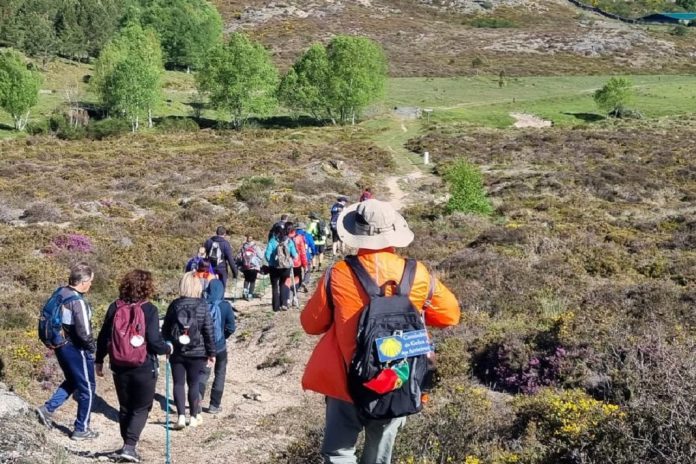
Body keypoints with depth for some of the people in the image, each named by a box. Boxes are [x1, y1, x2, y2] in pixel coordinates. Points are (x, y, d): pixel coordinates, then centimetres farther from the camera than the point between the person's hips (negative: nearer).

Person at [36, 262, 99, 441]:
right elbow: (84, 333, -27)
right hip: (77, 350, -8)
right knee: (87, 388, 9)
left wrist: (60, 338, 16)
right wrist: (93, 347, -8)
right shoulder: (78, 302, -25)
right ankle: (81, 429, 17)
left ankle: (47, 409, 18)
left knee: (72, 382, 28)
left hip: (61, 347, 8)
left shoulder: (60, 294, 1)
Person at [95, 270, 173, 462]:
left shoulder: (115, 307, 0)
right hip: (144, 368, -4)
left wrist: (99, 360, 16)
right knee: (141, 409, 8)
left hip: (120, 367, 4)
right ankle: (130, 446, -4)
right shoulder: (149, 310, -13)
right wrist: (167, 348, 2)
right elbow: (154, 342, -18)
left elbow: (103, 337, 5)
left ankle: (127, 445, 27)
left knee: (125, 408, 19)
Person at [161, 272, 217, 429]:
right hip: (197, 353, -1)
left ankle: (181, 416, -3)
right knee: (193, 384, 10)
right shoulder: (202, 306, -8)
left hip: (177, 352, 1)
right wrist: (212, 353, 1)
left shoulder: (174, 305, -3)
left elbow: (165, 329, 5)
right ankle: (194, 417, 17)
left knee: (178, 384, 8)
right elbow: (209, 331, -7)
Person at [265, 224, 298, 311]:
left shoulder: (272, 241, -11)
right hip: (286, 267, 2)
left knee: (275, 286, 11)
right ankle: (284, 303, 7)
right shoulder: (289, 241, -4)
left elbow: (267, 255, -16)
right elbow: (294, 255, -6)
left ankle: (276, 306, 11)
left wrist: (271, 262, 2)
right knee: (283, 284, 19)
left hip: (274, 267, -2)